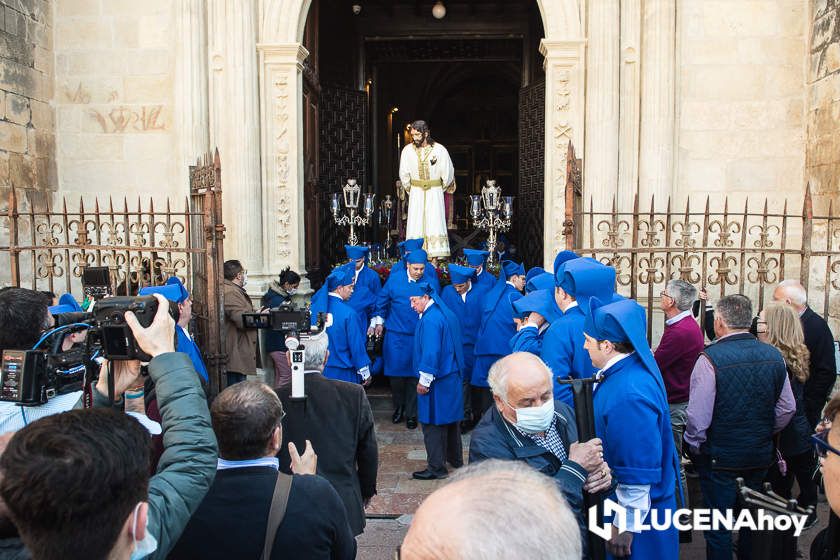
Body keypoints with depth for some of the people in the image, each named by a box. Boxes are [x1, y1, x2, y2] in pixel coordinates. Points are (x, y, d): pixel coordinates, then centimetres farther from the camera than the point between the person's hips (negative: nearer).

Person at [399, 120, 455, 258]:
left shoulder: (439, 150, -10)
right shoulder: (407, 150, -4)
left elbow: (447, 174, 2)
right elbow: (404, 174, 9)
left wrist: (442, 189, 12)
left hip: (435, 192, -2)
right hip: (416, 192, 2)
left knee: (435, 223, -7)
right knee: (416, 225, -3)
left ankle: (437, 256, -6)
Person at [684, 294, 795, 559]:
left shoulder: (710, 358, -22)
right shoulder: (773, 355, -4)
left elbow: (698, 416, -20)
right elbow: (787, 408, 5)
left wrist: (694, 447, -3)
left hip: (720, 458, -5)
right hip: (761, 456, 6)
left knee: (718, 527, 9)